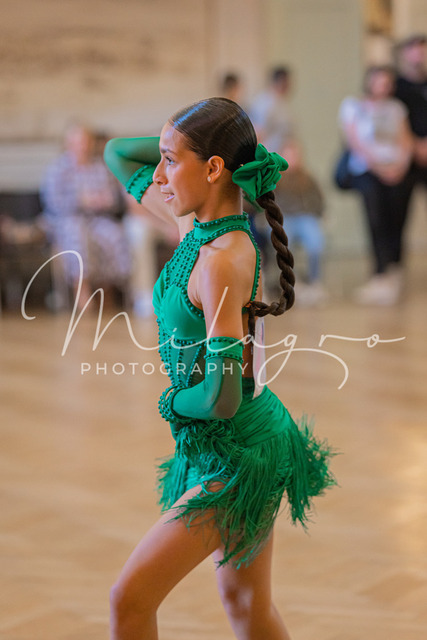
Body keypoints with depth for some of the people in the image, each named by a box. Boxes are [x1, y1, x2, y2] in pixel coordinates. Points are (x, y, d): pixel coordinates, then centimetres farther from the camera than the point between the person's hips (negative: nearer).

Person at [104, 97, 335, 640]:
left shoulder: (224, 258, -25)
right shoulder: (196, 224, 0)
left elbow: (222, 398, -30)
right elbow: (117, 153, 14)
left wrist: (171, 402, -9)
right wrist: (183, 144, -1)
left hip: (238, 456, -9)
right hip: (233, 450, 9)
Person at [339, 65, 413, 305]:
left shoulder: (396, 108, 20)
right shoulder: (352, 106, 9)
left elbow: (406, 140, 14)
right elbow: (354, 141, 0)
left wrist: (400, 164, -6)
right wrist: (378, 166, -9)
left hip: (397, 170, 4)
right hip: (367, 170, -4)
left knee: (397, 224, -7)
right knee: (377, 222, -17)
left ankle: (394, 274, -1)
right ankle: (383, 279, -22)